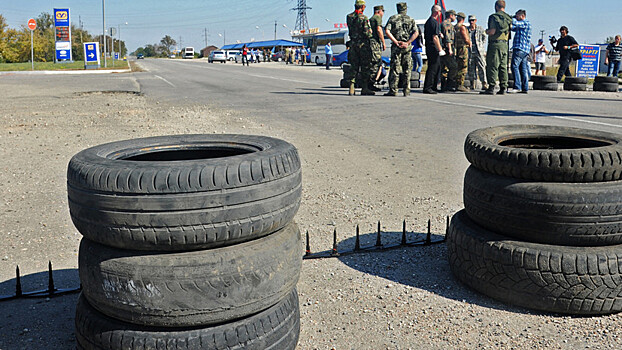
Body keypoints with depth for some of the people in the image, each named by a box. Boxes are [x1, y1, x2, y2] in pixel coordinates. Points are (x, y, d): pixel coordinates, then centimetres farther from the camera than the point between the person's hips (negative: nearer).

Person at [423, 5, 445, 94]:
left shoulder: (428, 21, 17)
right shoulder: (434, 22, -14)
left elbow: (426, 35, 23)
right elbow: (435, 37, -19)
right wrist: (440, 49, -17)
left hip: (429, 47, 10)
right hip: (433, 48, -10)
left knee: (437, 67, 15)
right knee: (433, 68, -7)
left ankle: (434, 87, 20)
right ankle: (427, 88, -7)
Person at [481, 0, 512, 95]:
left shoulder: (494, 17, -7)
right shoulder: (508, 18, 14)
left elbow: (492, 31, -16)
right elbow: (508, 33, 15)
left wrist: (487, 31, 4)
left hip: (495, 43, -7)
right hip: (505, 44, 7)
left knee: (492, 66, -7)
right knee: (503, 67, 8)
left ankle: (491, 88, -12)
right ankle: (503, 88, 8)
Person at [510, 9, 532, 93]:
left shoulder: (525, 23, -6)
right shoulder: (522, 25, 23)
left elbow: (514, 23, -19)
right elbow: (513, 28, 33)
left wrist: (513, 18, 1)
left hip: (520, 48, -10)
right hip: (525, 50, 10)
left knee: (515, 66, -14)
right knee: (523, 68, 8)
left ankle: (517, 87, -20)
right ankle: (525, 88, 8)